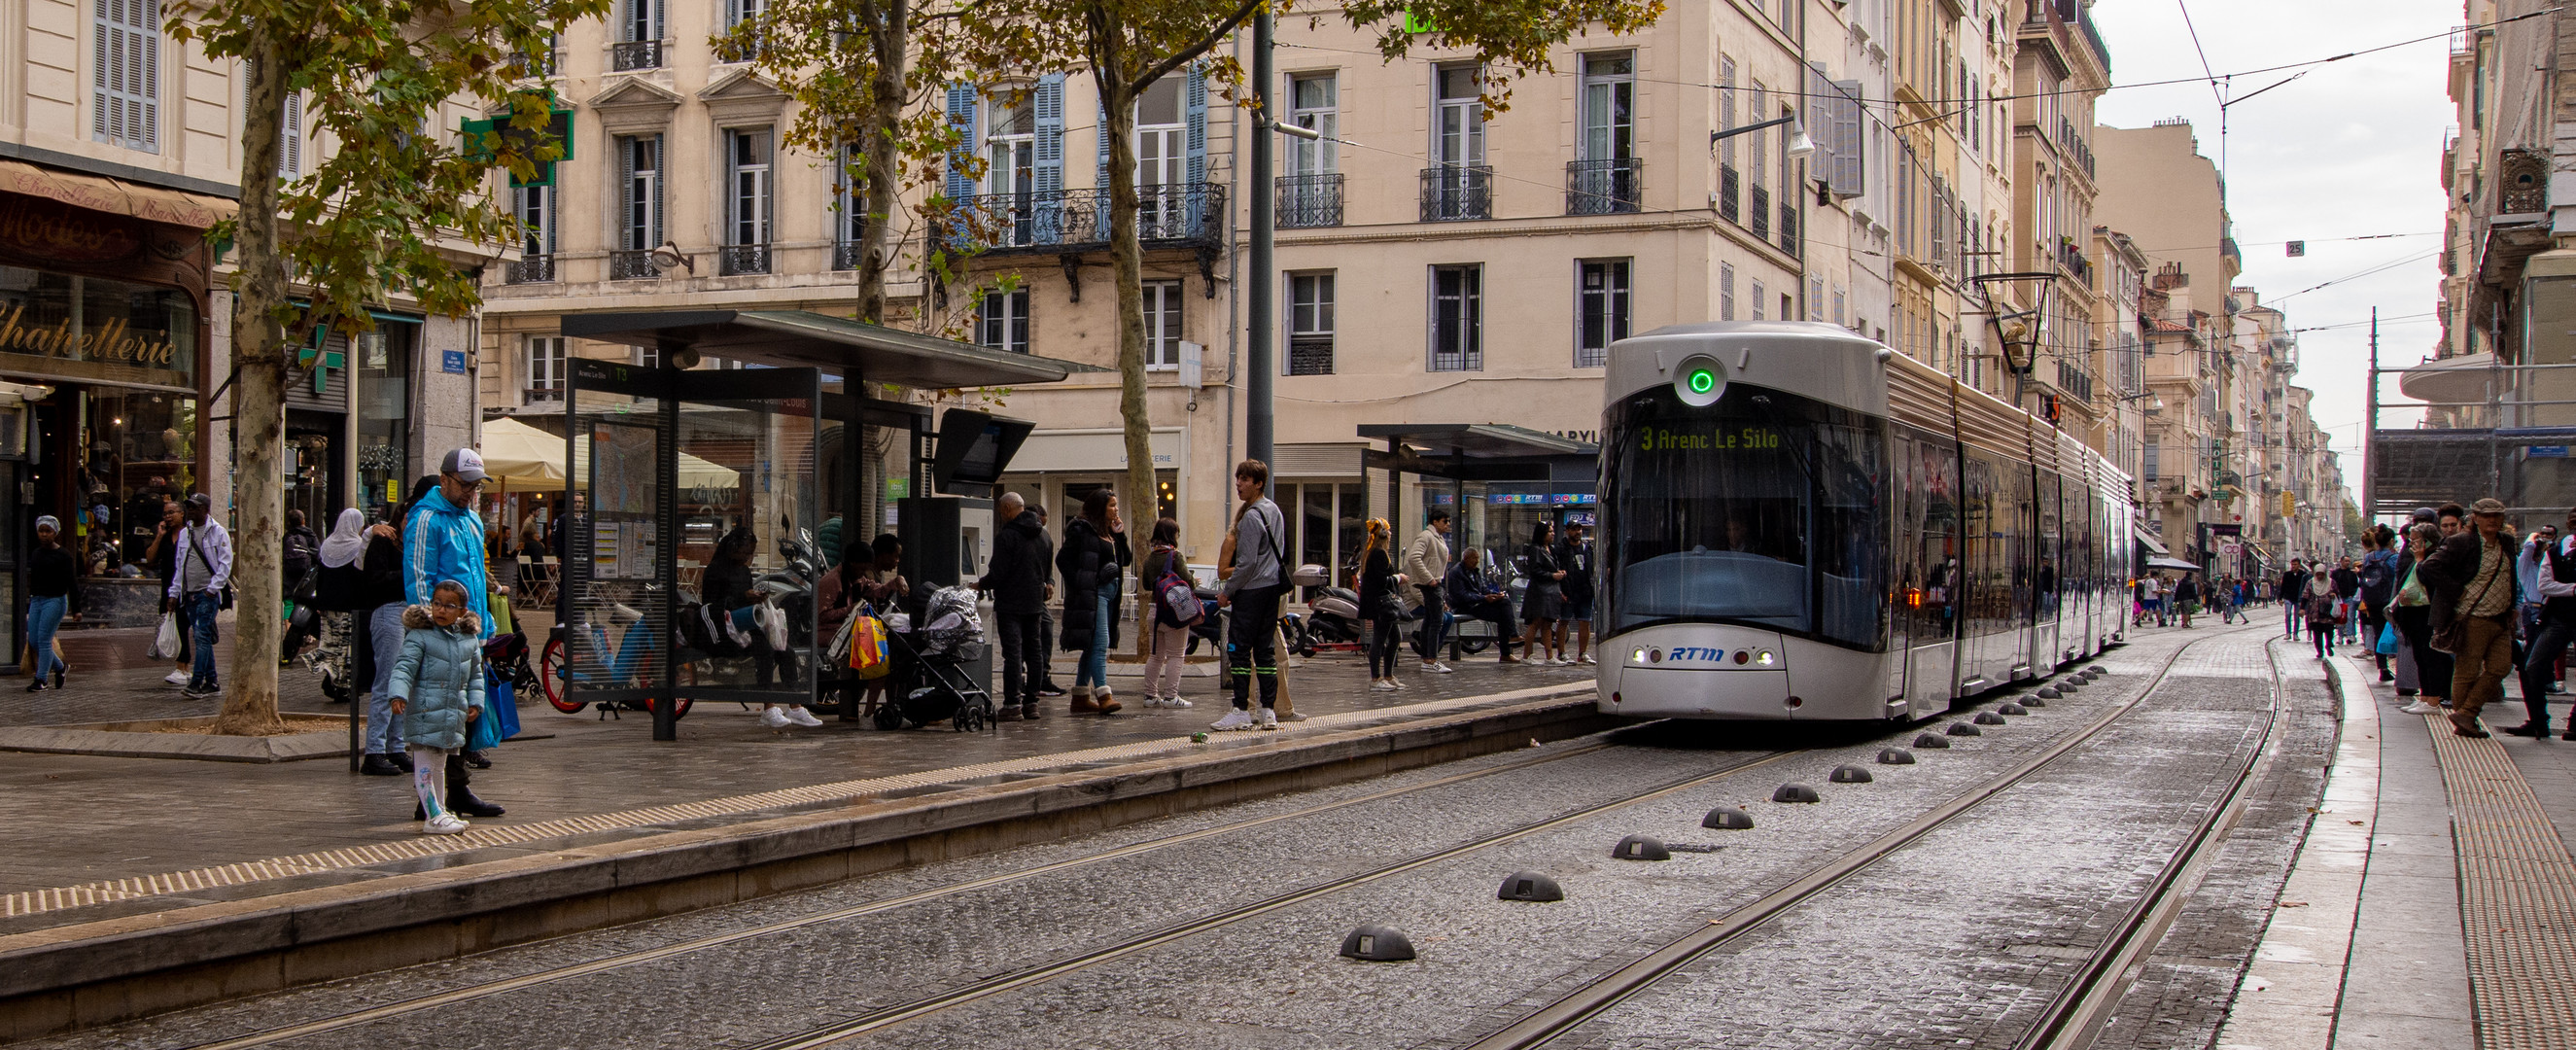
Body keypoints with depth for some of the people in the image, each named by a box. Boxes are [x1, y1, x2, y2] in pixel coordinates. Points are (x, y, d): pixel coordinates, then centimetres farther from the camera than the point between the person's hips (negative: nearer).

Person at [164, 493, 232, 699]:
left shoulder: (217, 532, -3)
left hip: (208, 594, -6)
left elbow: (225, 563, -7)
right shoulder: (184, 533, 15)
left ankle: (196, 683, -18)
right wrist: (174, 593, 12)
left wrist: (213, 588, -14)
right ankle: (211, 681, 13)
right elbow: (179, 565, 19)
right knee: (200, 638, 7)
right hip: (189, 594, 6)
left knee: (202, 636, -14)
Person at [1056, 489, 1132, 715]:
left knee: (1092, 647, 11)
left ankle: (1080, 698, 16)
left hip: (1110, 592, 9)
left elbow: (1126, 560, 17)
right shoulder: (1081, 530, -8)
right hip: (1092, 594, -9)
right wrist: (1078, 585, -16)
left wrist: (1120, 535, 5)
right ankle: (1103, 697, -20)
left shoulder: (1109, 531, 18)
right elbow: (1063, 558, -12)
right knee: (1100, 644, -15)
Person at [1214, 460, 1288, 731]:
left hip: (1251, 589, -9)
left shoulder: (1251, 517, -15)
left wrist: (1227, 591, -10)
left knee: (1239, 648, -5)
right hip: (1273, 587, 9)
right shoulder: (1275, 511, 14)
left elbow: (1247, 562, -18)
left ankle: (1241, 710, -7)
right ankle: (1269, 711, 8)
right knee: (1266, 649, 9)